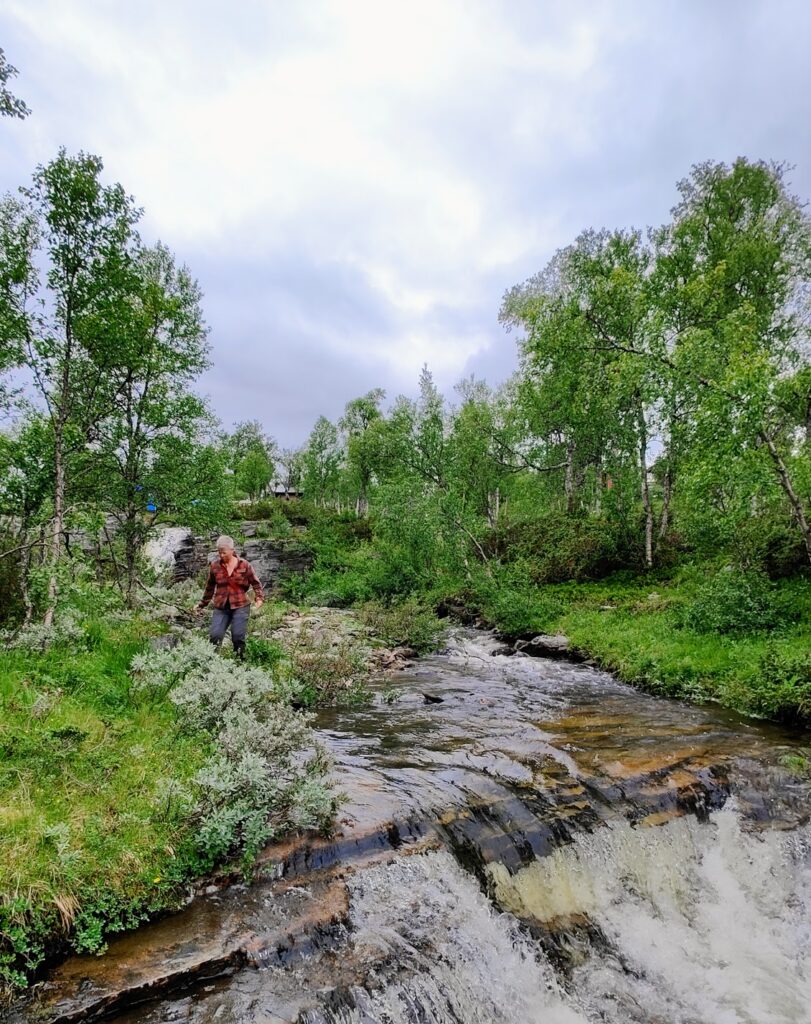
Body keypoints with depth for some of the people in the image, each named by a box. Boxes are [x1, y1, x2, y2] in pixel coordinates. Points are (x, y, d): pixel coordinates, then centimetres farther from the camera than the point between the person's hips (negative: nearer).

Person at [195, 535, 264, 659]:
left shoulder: (244, 565, -2)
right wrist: (202, 604, 21)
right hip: (221, 607, 2)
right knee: (214, 635, -8)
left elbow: (255, 583, 4)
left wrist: (259, 597, -12)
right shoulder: (215, 565, 3)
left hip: (240, 606, -2)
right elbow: (210, 587, 15)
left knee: (238, 637, -3)